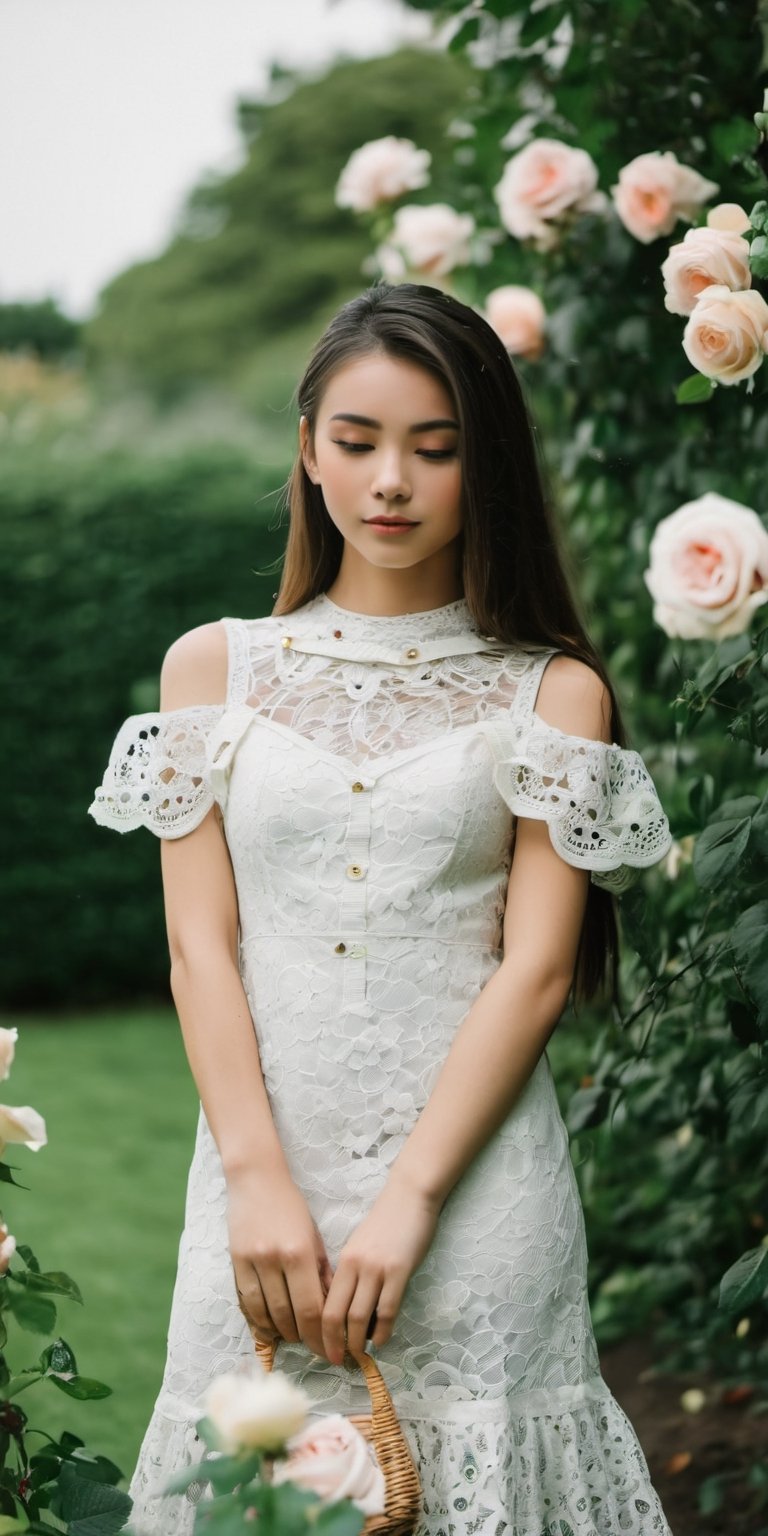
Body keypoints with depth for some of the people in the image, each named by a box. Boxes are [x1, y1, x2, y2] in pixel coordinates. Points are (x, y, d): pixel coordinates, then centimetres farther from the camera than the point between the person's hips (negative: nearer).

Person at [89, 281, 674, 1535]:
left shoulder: (552, 692, 4)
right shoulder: (215, 668, 10)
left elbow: (537, 968, -4)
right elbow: (200, 943, 3)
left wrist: (407, 1201, -14)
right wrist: (261, 1185, -9)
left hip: (471, 1172, -2)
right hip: (261, 1163, 2)